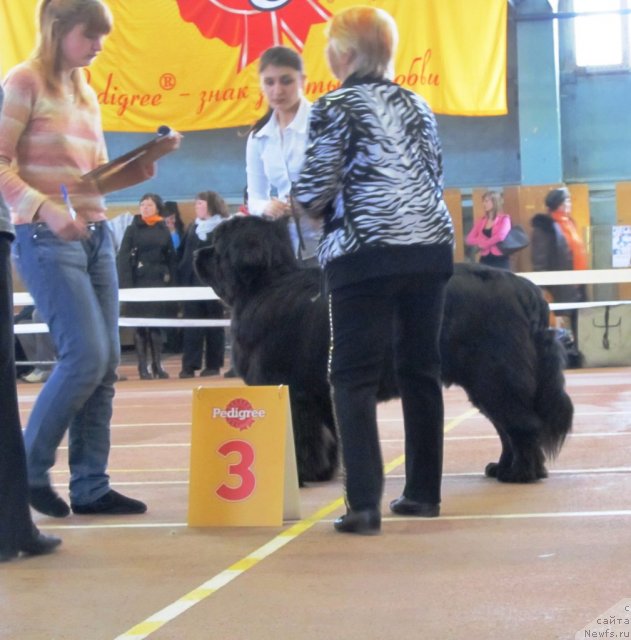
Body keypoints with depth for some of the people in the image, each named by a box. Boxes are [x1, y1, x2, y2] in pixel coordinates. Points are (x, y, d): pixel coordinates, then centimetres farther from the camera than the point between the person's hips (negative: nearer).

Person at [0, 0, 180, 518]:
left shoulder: (86, 94, 17)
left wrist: (148, 160, 3)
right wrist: (44, 207, -25)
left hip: (95, 237, 8)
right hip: (45, 239, -8)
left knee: (106, 363, 3)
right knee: (86, 356, -14)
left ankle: (91, 486, 9)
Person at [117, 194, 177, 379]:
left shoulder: (164, 230, 9)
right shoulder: (133, 230, 3)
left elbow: (171, 259, 7)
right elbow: (123, 259, -3)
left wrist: (171, 283, -2)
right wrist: (126, 285, -12)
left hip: (159, 282, 2)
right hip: (139, 282, -2)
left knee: (157, 323, 2)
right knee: (141, 324, -2)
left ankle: (157, 364, 7)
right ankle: (143, 366, 1)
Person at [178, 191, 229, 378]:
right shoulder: (193, 227, 16)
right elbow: (183, 254, 14)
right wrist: (182, 278, 5)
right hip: (192, 283, 4)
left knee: (214, 325, 4)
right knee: (192, 326, 0)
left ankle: (213, 365, 9)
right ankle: (189, 366, -2)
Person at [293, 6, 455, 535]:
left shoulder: (336, 107, -4)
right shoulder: (417, 105, 14)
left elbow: (314, 190, -8)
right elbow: (434, 177, 16)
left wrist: (305, 205, 13)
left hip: (366, 255, -6)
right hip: (431, 247, 6)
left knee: (354, 376, -2)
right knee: (421, 369, 13)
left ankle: (364, 504, -12)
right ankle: (424, 491, 18)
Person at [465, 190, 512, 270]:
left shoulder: (504, 219, 0)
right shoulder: (480, 221, 13)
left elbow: (500, 236, -17)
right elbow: (469, 239, 5)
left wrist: (484, 244, -7)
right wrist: (482, 241, -12)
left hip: (501, 260, -4)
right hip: (485, 260, 4)